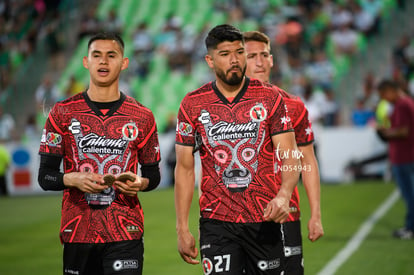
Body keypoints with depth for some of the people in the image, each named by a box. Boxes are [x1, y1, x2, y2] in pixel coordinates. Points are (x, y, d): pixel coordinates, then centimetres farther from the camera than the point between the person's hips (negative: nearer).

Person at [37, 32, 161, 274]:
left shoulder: (142, 117, 6)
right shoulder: (63, 113, 4)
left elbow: (153, 175, 13)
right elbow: (45, 176, 4)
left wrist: (139, 183, -10)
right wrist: (74, 179, -15)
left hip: (125, 234, -1)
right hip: (77, 233, 1)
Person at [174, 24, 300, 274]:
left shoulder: (270, 98, 1)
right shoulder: (193, 104, 2)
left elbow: (290, 156, -3)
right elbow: (185, 168, 5)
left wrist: (283, 196, -24)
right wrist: (183, 229, 0)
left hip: (265, 219, 1)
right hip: (217, 223, -1)